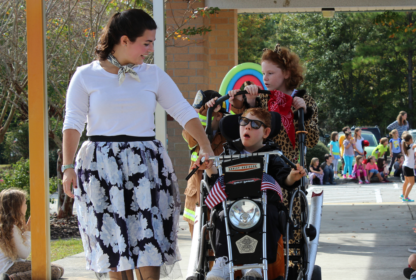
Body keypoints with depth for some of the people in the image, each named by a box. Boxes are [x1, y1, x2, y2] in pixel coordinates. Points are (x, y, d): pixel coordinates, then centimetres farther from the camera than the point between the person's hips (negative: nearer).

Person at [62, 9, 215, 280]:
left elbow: (185, 112, 5)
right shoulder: (86, 76, 0)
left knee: (149, 239, -4)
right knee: (114, 238, -1)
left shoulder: (154, 75, 7)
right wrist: (68, 166, -7)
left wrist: (206, 148, -5)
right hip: (102, 166, -2)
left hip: (145, 165, 2)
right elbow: (73, 124, 0)